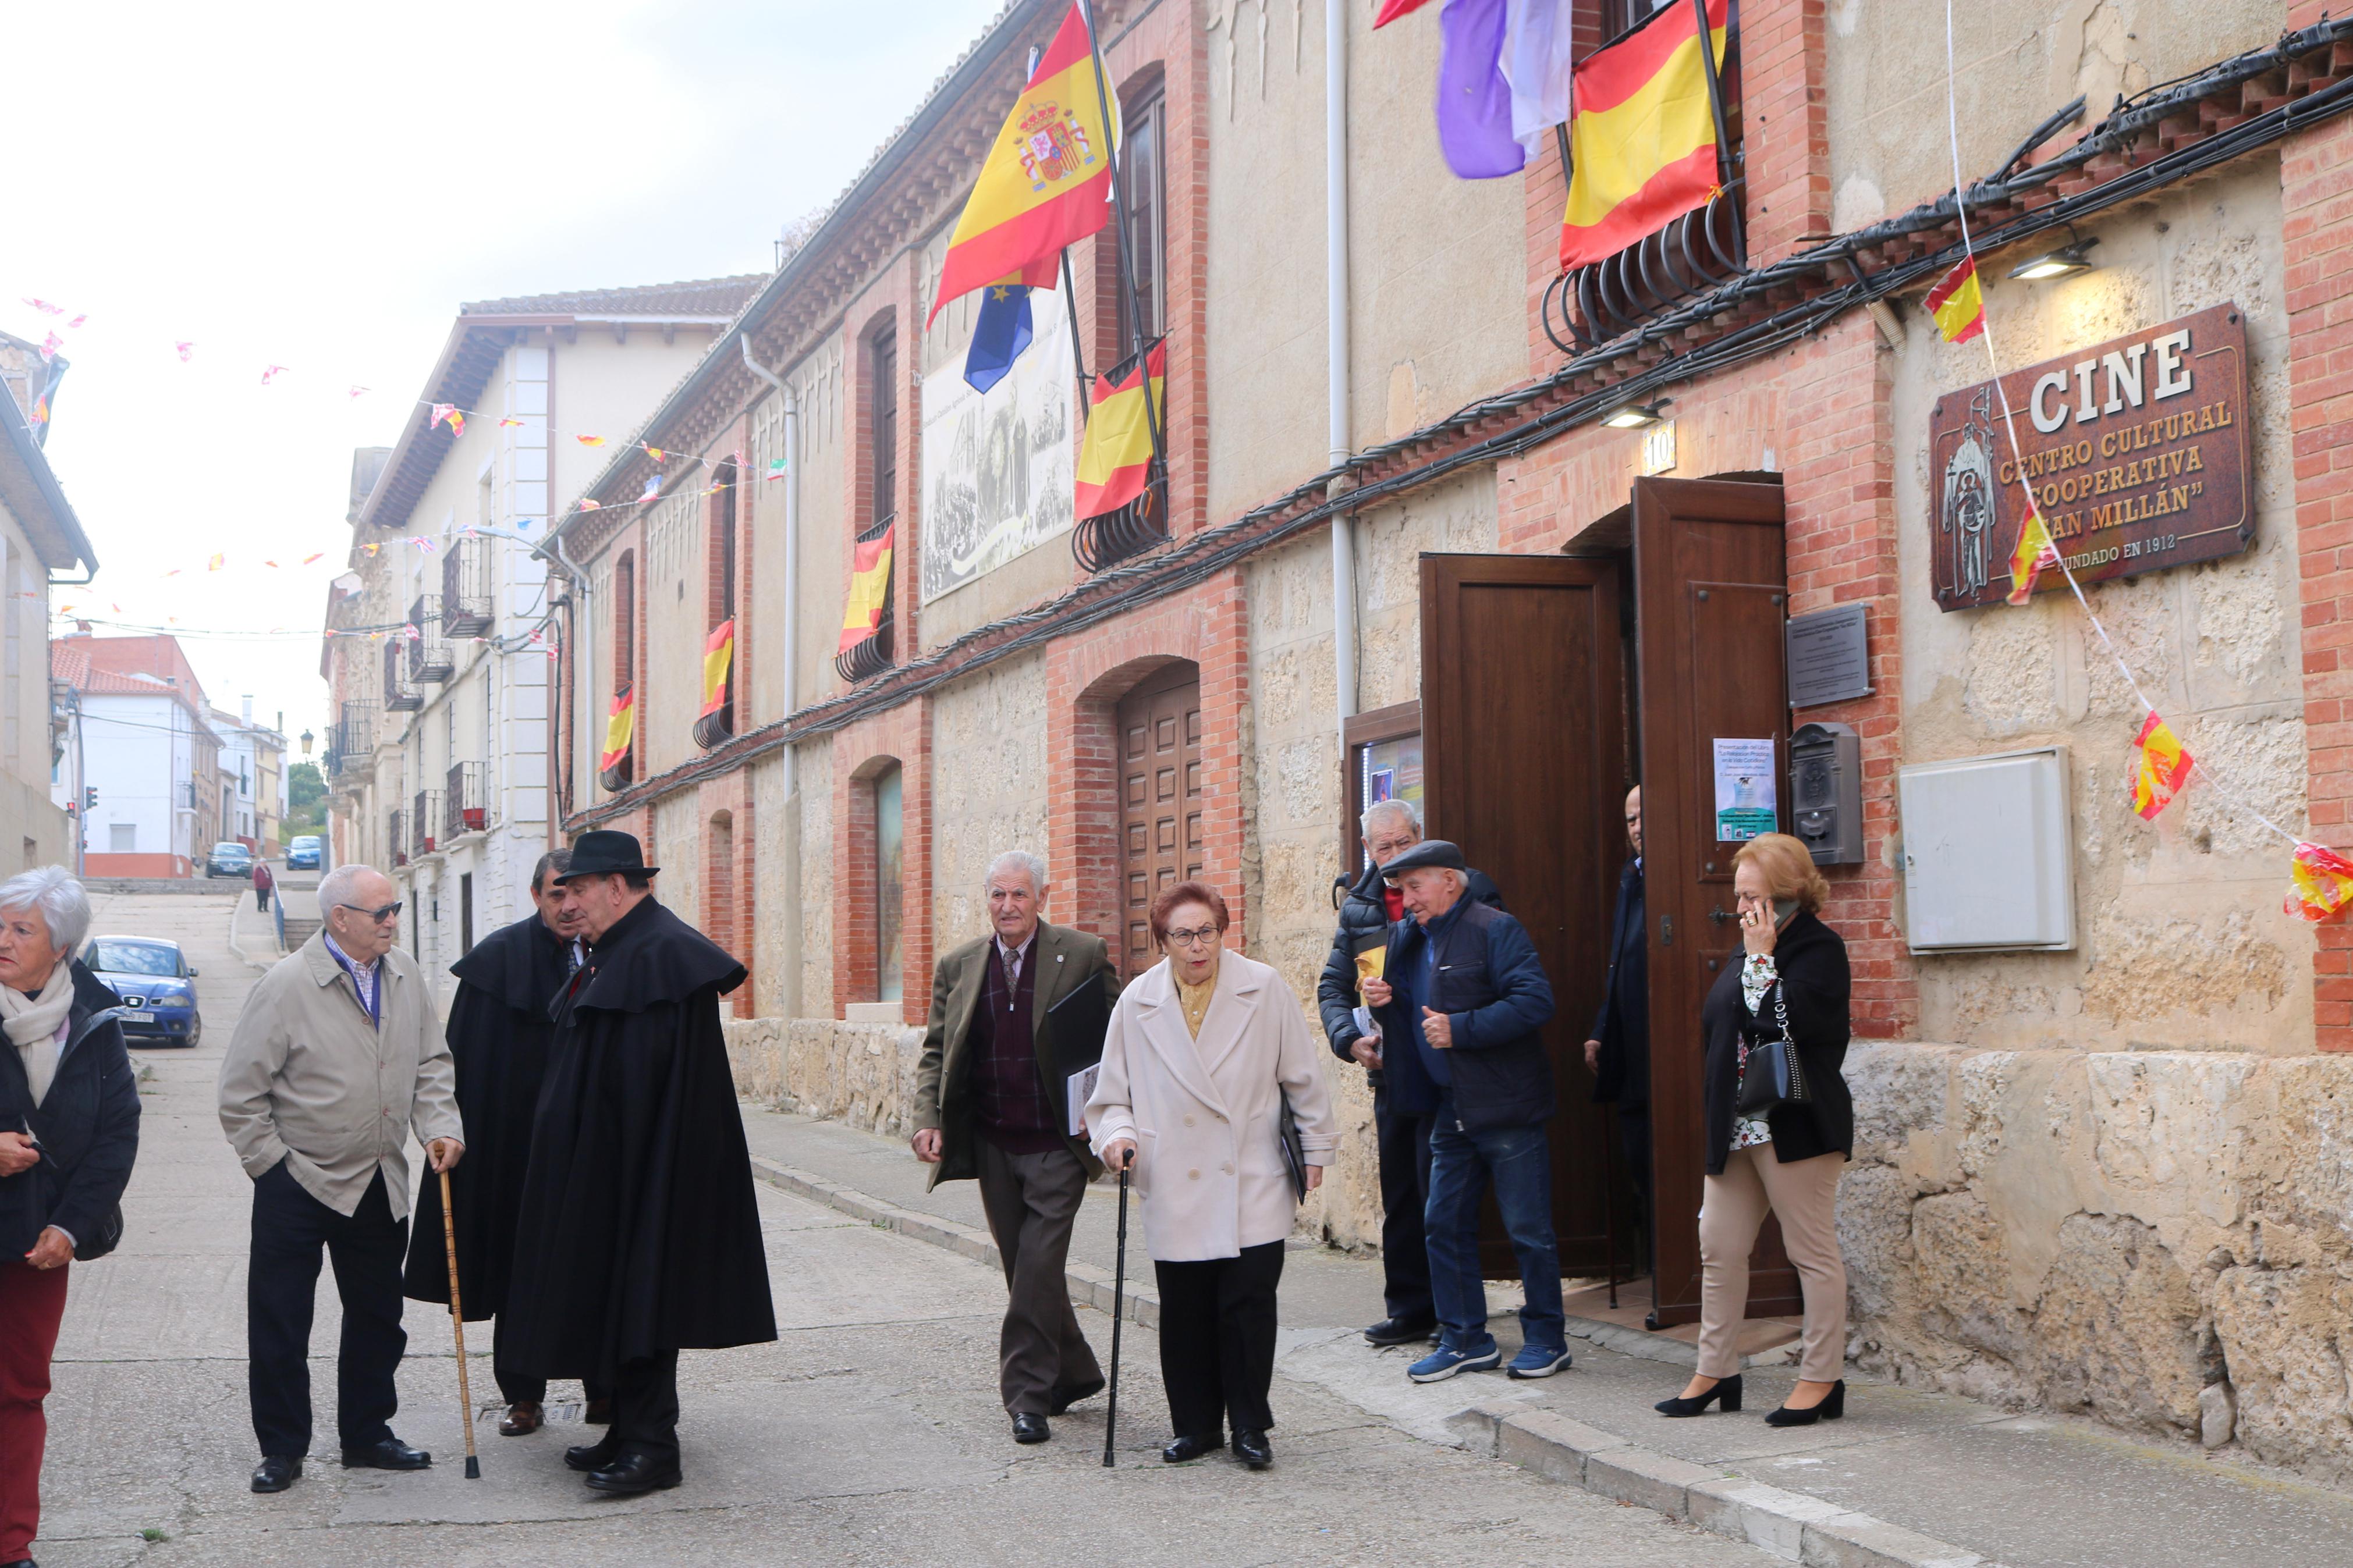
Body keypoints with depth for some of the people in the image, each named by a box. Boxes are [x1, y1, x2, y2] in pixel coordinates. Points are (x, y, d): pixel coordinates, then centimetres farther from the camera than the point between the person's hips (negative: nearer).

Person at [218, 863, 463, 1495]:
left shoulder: (407, 978, 3)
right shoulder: (287, 985, -14)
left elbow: (430, 1064, 12)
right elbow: (241, 1093, -9)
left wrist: (440, 1128, -4)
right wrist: (273, 1164, -9)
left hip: (380, 1183, 5)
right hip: (297, 1185, -5)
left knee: (377, 1317, 14)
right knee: (279, 1325, 2)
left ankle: (366, 1435, 29)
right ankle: (282, 1449, 16)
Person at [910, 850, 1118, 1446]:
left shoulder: (1084, 956, -3)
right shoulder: (958, 967, 8)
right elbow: (936, 1051, 10)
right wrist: (928, 1119, -5)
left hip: (1058, 1147, -4)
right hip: (992, 1148, 5)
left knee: (1038, 1270, -9)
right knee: (1026, 1272, 12)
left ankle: (1028, 1397, 0)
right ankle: (1074, 1373, 29)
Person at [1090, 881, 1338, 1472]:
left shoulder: (1265, 990, -1)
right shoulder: (1137, 1003, 2)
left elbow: (1303, 1077, 8)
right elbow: (1113, 1092, 11)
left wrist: (1315, 1149, 10)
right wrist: (1117, 1133, -8)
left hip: (1253, 1186, -1)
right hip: (1174, 1189, 1)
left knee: (1248, 1304, -5)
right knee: (1184, 1310, 4)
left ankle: (1249, 1426, 10)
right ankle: (1196, 1424, 20)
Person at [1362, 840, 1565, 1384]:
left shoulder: (1494, 930, -11)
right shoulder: (1409, 938, 13)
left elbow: (1535, 1002, -21)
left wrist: (1461, 1029, -21)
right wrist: (1385, 1002, 2)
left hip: (1506, 1107, -8)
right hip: (1450, 1110, 8)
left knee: (1528, 1230, 0)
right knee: (1444, 1224, 9)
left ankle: (1546, 1338, 13)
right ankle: (1465, 1338, 20)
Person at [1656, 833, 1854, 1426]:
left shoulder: (1819, 948, -9)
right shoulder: (1751, 947, 16)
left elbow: (1783, 1019, -24)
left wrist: (1760, 957, -15)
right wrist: (1718, 1106, 16)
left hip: (1794, 1127, -9)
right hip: (1735, 1127, 9)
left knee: (1813, 1252, 0)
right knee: (1718, 1249, 9)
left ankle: (1821, 1378, 8)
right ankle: (1716, 1371, 19)